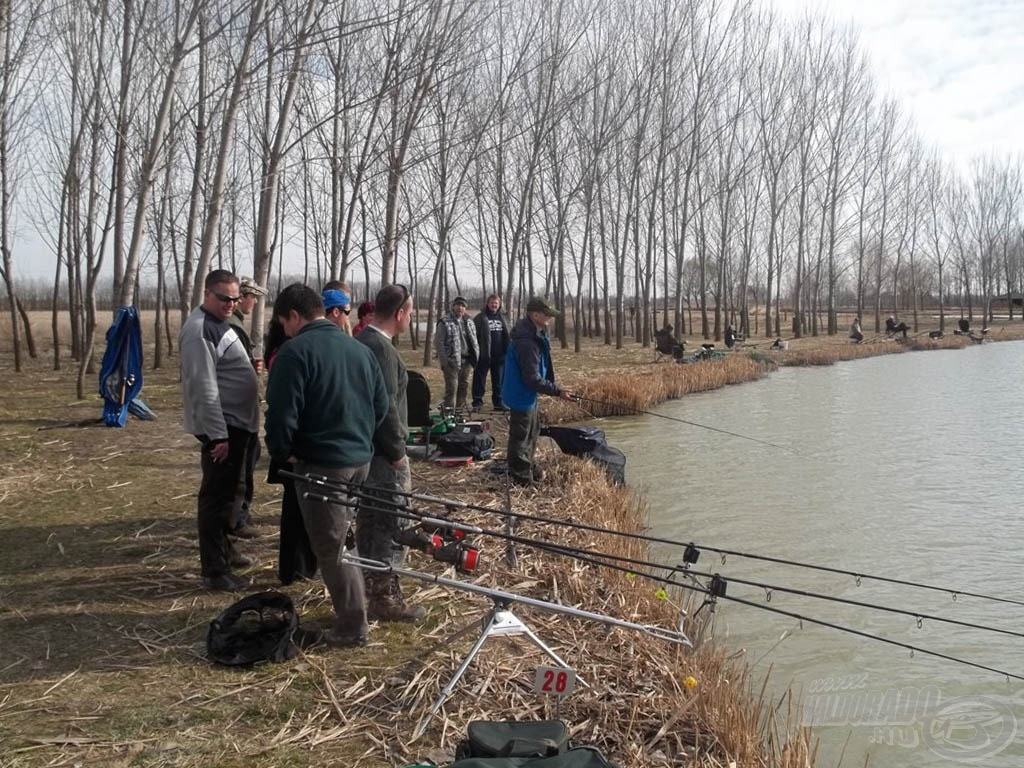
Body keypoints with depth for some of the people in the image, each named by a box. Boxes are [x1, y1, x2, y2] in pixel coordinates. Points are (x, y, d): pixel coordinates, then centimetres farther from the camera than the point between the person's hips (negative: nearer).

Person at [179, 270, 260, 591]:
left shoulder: (219, 324, 15)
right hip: (222, 427, -10)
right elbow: (204, 388, -23)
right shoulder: (199, 331, -18)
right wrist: (218, 435, -23)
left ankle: (223, 549, 34)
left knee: (226, 492, 20)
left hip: (236, 423, 10)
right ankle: (214, 570, 0)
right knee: (216, 496, -5)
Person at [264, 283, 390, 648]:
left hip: (321, 464, -7)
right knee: (342, 539, 20)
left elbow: (282, 413, -17)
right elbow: (381, 405, 14)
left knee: (331, 548, 3)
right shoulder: (359, 348, 11)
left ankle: (352, 627, 10)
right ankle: (352, 611, 29)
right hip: (360, 459, 8)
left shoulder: (296, 351, -12)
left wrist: (281, 452, 0)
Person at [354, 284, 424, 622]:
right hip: (383, 454, -10)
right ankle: (385, 597, 7)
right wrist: (397, 452, -15)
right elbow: (386, 405, -23)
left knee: (370, 519, 19)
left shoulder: (363, 340, 12)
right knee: (389, 524, -2)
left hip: (364, 448, 10)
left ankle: (369, 588, 33)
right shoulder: (381, 347, -20)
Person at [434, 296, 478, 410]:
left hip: (466, 361, 6)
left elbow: (474, 341, 20)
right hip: (452, 362, -6)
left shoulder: (469, 322, 13)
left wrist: (475, 357, 10)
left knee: (464, 387, 11)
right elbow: (438, 343, -9)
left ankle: (460, 409, 23)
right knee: (452, 388, -7)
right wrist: (444, 361, -14)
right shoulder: (445, 322, -6)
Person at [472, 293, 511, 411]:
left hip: (500, 356, 5)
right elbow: (474, 335, -7)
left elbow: (507, 336, 19)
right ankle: (477, 401, 9)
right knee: (480, 379, 2)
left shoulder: (503, 318, 14)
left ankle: (498, 402, 18)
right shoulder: (480, 318, -3)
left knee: (499, 381, 10)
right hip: (484, 356, -5)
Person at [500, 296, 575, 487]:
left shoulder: (537, 334, 3)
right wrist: (558, 392, -25)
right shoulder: (527, 342, -30)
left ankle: (529, 467, 38)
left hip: (528, 394, 11)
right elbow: (533, 379, -29)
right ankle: (521, 477, 13)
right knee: (521, 435, 1)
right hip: (521, 395, -11)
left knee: (533, 430, 23)